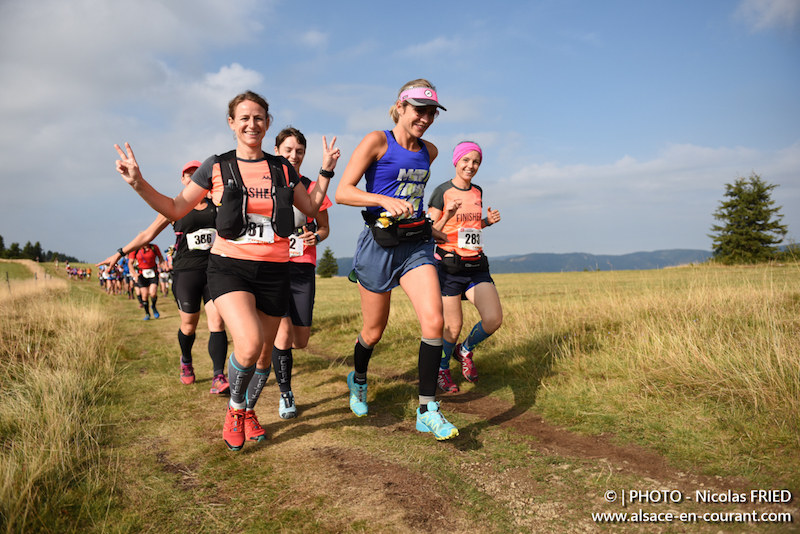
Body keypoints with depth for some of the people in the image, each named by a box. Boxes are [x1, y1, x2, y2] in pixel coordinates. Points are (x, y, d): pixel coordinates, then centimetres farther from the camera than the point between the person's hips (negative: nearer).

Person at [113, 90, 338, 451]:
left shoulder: (282, 169, 9)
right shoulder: (217, 166, 3)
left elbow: (311, 208, 19)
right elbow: (175, 209, 7)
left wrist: (326, 171, 11)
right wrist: (138, 183, -5)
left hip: (273, 272, 3)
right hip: (229, 268, -3)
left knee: (265, 354, 11)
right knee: (249, 344, -25)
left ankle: (248, 411, 40)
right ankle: (234, 407, 6)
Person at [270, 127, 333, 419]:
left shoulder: (312, 188, 6)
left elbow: (324, 227, 14)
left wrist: (315, 236, -9)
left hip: (302, 268, 2)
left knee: (301, 341, 4)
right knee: (283, 333, -13)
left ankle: (271, 334, 41)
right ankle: (285, 395, 8)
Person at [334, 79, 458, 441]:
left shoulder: (429, 151, 11)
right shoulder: (377, 142, -6)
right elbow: (342, 193, -14)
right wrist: (385, 200, -26)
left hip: (416, 244, 4)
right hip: (379, 244, -4)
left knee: (434, 321, -15)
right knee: (374, 331, 9)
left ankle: (427, 411, -4)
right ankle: (358, 381, 42)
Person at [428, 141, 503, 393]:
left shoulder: (478, 192, 13)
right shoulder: (442, 192, -5)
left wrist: (488, 221, 7)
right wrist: (448, 215, -21)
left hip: (476, 266, 5)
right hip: (449, 266, -5)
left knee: (494, 319, -9)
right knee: (453, 327, -1)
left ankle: (465, 350, 20)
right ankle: (442, 369, 27)